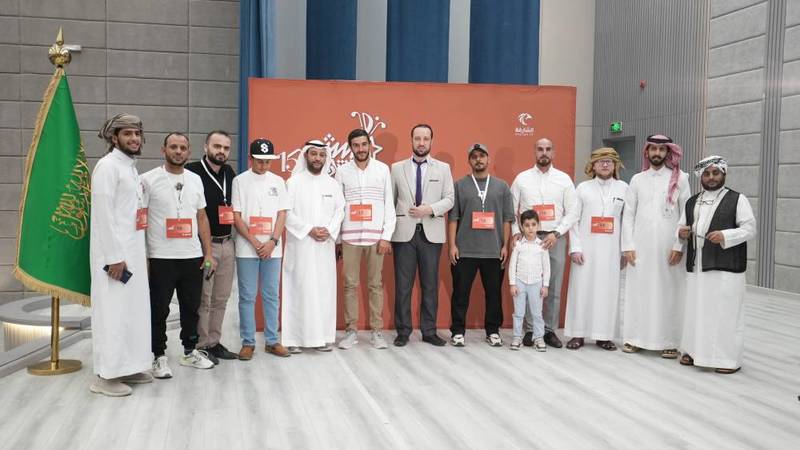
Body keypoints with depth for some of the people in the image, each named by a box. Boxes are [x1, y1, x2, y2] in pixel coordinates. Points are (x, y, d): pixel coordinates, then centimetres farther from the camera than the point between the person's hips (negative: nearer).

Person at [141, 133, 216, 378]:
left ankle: (190, 352, 28)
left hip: (193, 257, 4)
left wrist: (208, 253, 7)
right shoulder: (149, 179, -4)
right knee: (159, 310, 4)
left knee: (191, 307, 14)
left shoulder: (195, 179, 9)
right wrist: (141, 257, -10)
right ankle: (159, 357, 16)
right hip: (160, 258, -4)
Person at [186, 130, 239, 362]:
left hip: (227, 244, 6)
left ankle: (214, 342, 24)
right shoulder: (192, 171, -11)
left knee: (221, 299, 13)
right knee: (203, 300, 1)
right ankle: (200, 346, 11)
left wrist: (233, 216, 9)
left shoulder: (230, 173, 9)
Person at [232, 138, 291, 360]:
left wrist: (272, 242, -8)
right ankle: (248, 343, 11)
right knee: (247, 297, 3)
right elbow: (236, 216, -3)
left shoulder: (278, 182, 8)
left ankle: (272, 341, 17)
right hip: (247, 249, -2)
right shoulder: (240, 181, 0)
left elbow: (282, 215, 5)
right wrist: (255, 242, -10)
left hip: (272, 249, 2)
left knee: (271, 296, 8)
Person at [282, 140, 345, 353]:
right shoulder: (293, 182, -2)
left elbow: (340, 210, 8)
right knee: (299, 289, -3)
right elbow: (286, 213, -8)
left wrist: (329, 231, -9)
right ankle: (295, 338, 2)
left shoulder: (333, 184, 11)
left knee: (325, 289, 4)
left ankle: (322, 336, 11)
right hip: (300, 245, -4)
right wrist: (309, 230, -14)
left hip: (325, 246, 4)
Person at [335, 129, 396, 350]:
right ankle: (351, 331, 11)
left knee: (375, 284, 5)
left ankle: (377, 331, 11)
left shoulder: (383, 169, 4)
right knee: (350, 284, 4)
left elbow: (389, 204, 2)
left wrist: (387, 236, -4)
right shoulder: (342, 171, 5)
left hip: (375, 236, 0)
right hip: (349, 237, 0)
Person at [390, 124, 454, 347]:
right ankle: (403, 331, 11)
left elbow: (449, 200, 4)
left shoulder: (443, 168, 9)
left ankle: (429, 331, 13)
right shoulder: (397, 168, 8)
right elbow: (390, 201, 7)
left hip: (431, 234, 1)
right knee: (403, 285, 2)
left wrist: (430, 209, -13)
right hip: (403, 233, 0)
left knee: (430, 285, 4)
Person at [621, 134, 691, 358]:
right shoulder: (637, 179, 9)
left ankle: (669, 342, 8)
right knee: (638, 290, 4)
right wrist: (628, 246, -1)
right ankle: (634, 337, 12)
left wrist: (679, 246, -8)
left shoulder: (679, 178, 2)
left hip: (669, 247, -2)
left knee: (668, 293, 1)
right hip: (640, 246, 2)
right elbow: (628, 215, 6)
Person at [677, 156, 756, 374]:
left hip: (726, 268, -5)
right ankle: (694, 351, 24)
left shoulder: (737, 200, 1)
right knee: (695, 310, 11)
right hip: (697, 267, 5)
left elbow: (749, 229, -5)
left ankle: (730, 359, 5)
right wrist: (682, 232, -1)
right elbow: (682, 226, 22)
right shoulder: (692, 202, 17)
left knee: (725, 312, -4)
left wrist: (725, 236, -20)